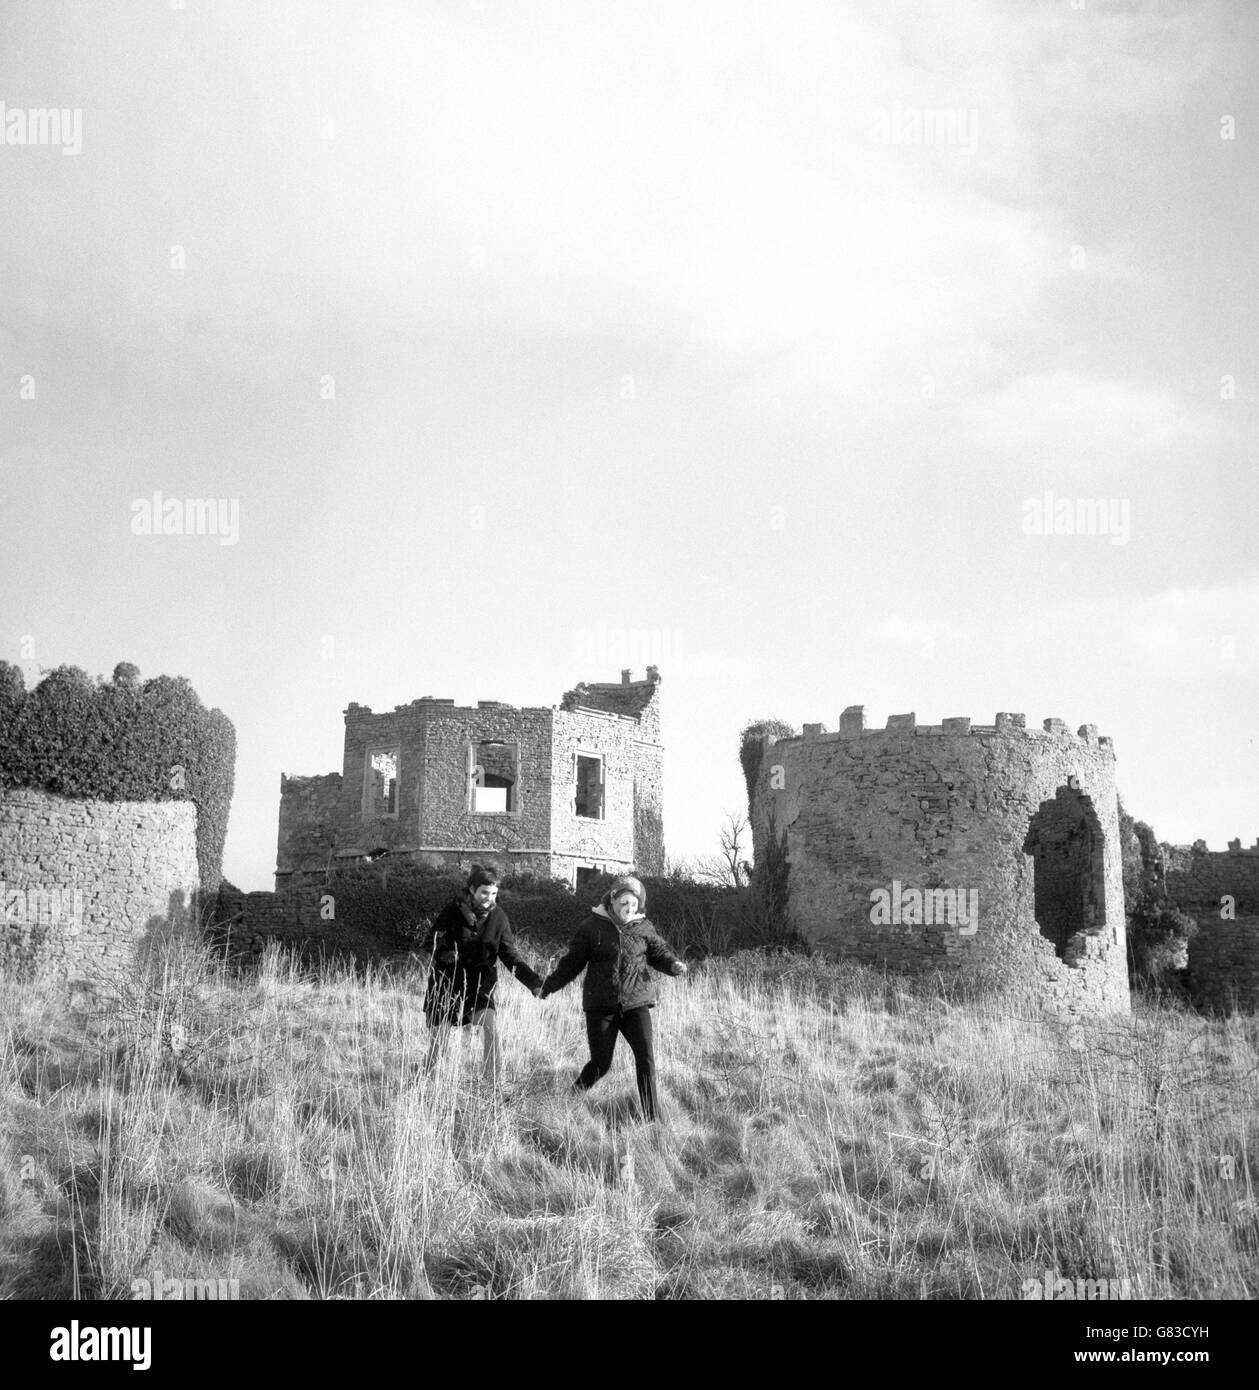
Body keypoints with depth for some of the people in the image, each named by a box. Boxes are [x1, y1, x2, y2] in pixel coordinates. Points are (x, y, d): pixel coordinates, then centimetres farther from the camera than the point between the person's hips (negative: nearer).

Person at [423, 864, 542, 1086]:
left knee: (490, 1028, -18)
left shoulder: (498, 917, -4)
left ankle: (496, 1082, -7)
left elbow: (510, 955, -3)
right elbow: (432, 942, -6)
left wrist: (534, 981, -14)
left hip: (480, 985, 1)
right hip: (447, 984, -1)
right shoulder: (452, 913, -10)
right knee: (438, 1041, 4)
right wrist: (444, 954, -30)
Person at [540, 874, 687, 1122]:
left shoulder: (643, 927, 4)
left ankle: (652, 1118, -1)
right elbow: (573, 962, 5)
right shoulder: (593, 926, -1)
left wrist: (673, 965, -10)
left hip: (636, 1003, 2)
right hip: (600, 1006, -1)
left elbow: (658, 953, 12)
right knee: (601, 1063, 0)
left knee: (645, 1058, -9)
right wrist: (549, 986, 0)